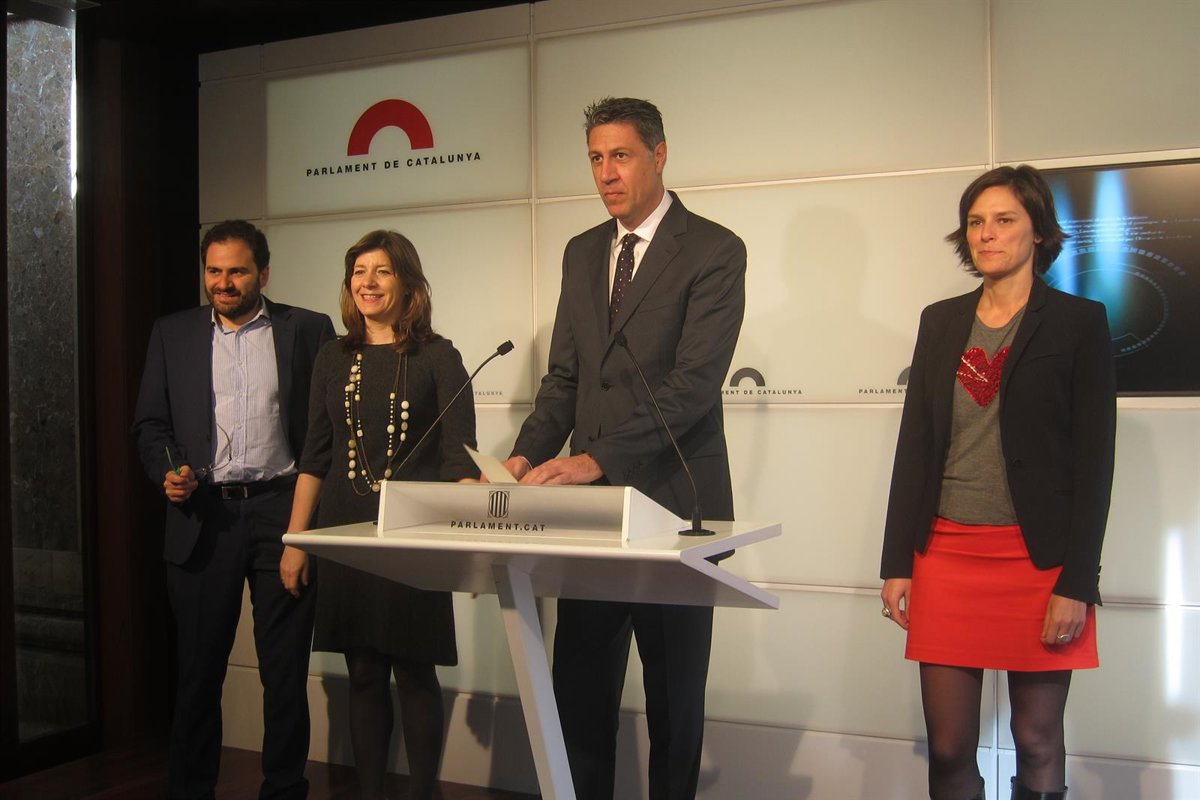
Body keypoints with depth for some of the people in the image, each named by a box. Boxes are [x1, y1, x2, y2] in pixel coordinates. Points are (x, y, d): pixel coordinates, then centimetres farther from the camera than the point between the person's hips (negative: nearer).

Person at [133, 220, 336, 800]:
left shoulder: (309, 331, 4)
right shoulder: (172, 334, 11)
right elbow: (150, 422, 12)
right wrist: (167, 473, -8)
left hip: (283, 512, -1)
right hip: (203, 517, 2)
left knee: (286, 670, 4)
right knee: (198, 669, 9)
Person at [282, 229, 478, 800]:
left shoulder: (437, 357, -1)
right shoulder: (335, 358, 10)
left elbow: (460, 454, -8)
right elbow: (315, 456, 11)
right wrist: (294, 540, 6)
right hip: (345, 532, 3)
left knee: (415, 673, 2)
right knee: (364, 674, 9)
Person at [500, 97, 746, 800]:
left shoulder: (714, 250, -6)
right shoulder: (582, 253, 14)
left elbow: (695, 381, -17)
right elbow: (565, 375, 14)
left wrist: (597, 458, -25)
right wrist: (528, 456, -3)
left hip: (672, 501, -5)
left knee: (674, 699, 8)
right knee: (578, 690, 10)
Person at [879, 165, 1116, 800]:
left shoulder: (1079, 322, 0)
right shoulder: (940, 322, 11)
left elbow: (1094, 460, -5)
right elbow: (913, 445, 9)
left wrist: (1077, 584, -11)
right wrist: (898, 563, 5)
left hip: (1039, 558, -3)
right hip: (946, 552, 3)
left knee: (1037, 743, 6)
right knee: (947, 746, 6)